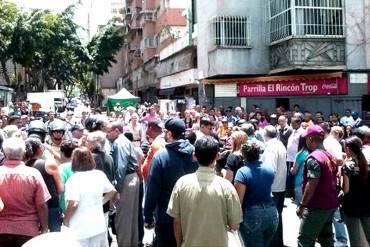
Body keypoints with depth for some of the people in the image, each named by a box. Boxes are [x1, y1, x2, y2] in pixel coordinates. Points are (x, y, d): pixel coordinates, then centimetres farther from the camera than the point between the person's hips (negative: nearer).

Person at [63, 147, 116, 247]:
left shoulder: (74, 179, -17)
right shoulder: (100, 174, 0)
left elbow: (73, 205, -23)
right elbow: (112, 191, 13)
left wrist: (65, 221, -8)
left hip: (79, 229, -5)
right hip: (99, 226, 5)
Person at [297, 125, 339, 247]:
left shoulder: (313, 158, -17)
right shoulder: (330, 156, 10)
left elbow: (312, 184, -23)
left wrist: (302, 205, -17)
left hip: (317, 206, -9)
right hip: (331, 204, 9)